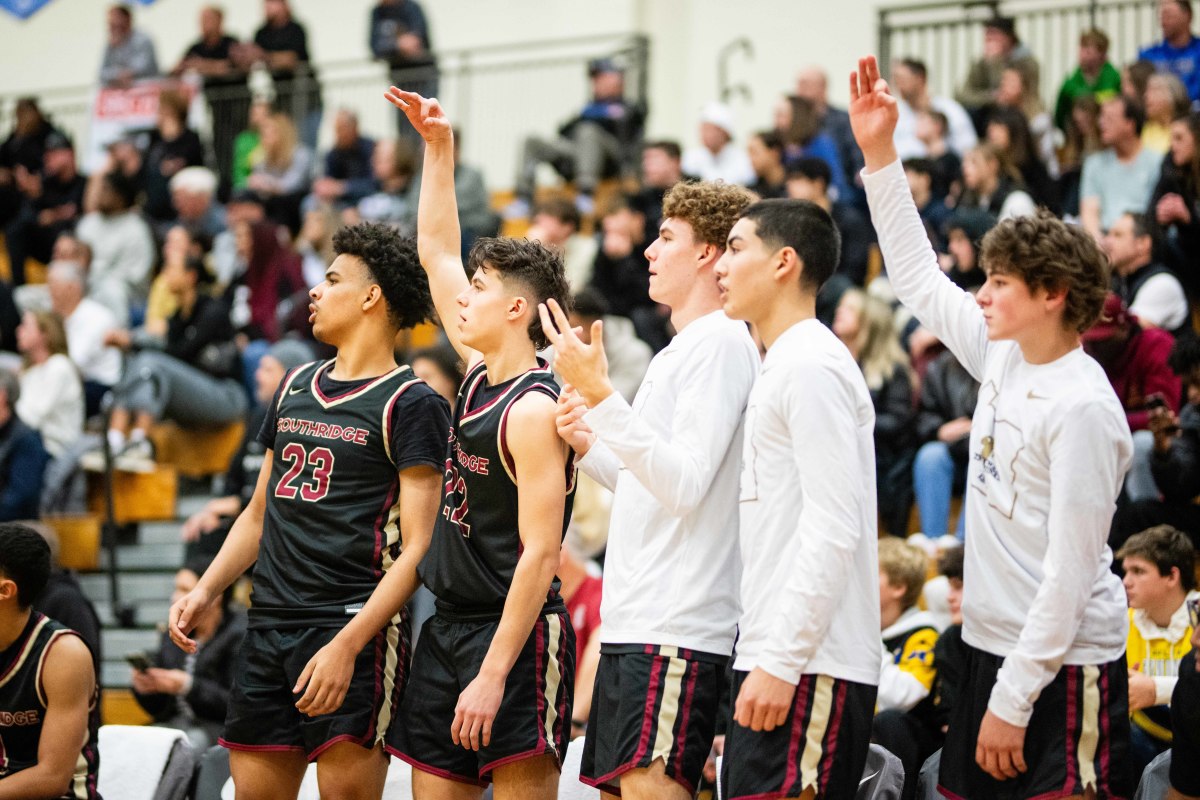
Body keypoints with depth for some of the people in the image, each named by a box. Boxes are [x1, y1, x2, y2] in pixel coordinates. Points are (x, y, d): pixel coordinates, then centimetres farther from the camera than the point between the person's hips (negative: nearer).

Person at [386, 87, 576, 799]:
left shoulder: (534, 409, -15)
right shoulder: (479, 376, 10)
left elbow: (540, 554, -20)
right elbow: (439, 254, 22)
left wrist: (492, 675, -24)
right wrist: (438, 148, 18)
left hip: (514, 634, -9)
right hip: (450, 627, 9)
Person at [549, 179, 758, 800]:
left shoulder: (721, 342, -10)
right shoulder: (679, 351, 20)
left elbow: (684, 485, -20)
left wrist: (601, 396, -24)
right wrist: (588, 446, 12)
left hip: (679, 627, -10)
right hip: (634, 625, 10)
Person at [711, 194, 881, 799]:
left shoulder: (811, 365, -11)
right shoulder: (783, 365, 21)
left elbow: (833, 528, -19)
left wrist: (782, 662, -22)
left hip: (809, 671, -10)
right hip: (777, 660, 10)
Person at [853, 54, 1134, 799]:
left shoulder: (1082, 408, -17)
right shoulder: (1005, 360, 7)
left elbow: (1069, 573, -19)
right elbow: (918, 278, 19)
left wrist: (1013, 700, -18)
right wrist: (880, 152, 16)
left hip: (1065, 667, -9)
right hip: (992, 646, 9)